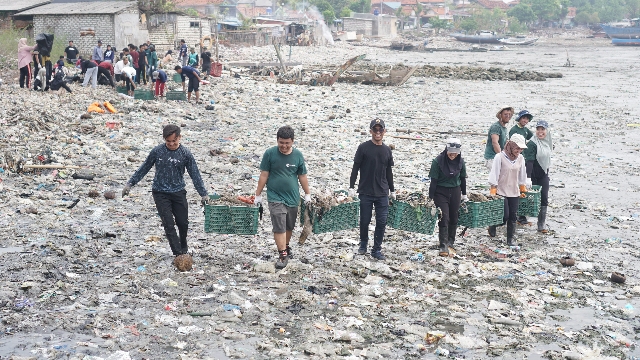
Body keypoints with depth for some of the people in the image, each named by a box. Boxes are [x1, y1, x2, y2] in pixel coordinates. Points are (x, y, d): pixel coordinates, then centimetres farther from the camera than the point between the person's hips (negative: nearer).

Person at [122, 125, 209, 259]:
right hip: (160, 193, -1)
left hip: (178, 192, 1)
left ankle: (183, 247, 32)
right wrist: (130, 183, 6)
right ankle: (178, 253, -7)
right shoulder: (157, 151, -4)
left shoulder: (185, 153, -5)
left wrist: (204, 194, -3)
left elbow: (195, 175, -1)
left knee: (183, 223, 4)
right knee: (169, 224, -10)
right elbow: (144, 168, 7)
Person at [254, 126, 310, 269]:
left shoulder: (298, 155, -1)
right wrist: (258, 195, -1)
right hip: (276, 198, -3)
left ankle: (286, 246, 37)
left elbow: (302, 176, 8)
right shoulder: (270, 153, -8)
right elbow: (264, 175, -3)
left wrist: (308, 194, 12)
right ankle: (283, 254, -2)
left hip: (293, 198, 3)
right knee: (279, 227, -9)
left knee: (289, 226, 15)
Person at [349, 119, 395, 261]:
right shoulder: (363, 147, -3)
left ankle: (377, 249, 10)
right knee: (365, 221, 6)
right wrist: (351, 187, -8)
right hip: (365, 192, -3)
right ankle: (363, 244, 27)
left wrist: (392, 190, 18)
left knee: (381, 222, 0)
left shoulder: (387, 150, 9)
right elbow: (355, 168, -3)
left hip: (382, 193, 3)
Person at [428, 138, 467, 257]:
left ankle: (450, 241, 29)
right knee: (444, 218, -9)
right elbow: (433, 180, -12)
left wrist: (464, 195, 15)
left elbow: (463, 178, 10)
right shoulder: (438, 161, -15)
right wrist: (430, 198, -11)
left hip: (455, 191, 4)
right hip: (441, 191, -4)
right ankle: (443, 246, -9)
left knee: (454, 217, 12)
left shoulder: (460, 161, -3)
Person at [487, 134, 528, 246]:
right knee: (505, 216, -9)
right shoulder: (500, 157, -12)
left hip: (515, 192, 5)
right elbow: (494, 175, -11)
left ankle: (510, 239, 18)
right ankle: (493, 225, 21)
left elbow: (522, 175, 16)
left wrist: (523, 189, 18)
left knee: (513, 216, 7)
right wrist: (493, 192, -13)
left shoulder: (520, 158, 5)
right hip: (501, 192, -5)